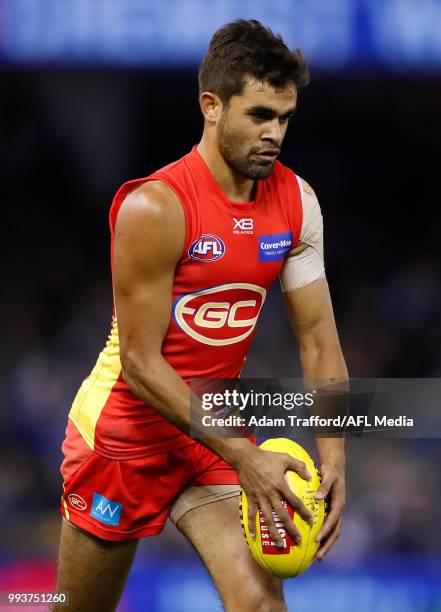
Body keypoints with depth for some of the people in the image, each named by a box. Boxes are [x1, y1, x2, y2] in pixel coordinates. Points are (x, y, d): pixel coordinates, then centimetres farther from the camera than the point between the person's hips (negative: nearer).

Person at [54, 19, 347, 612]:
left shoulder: (296, 202, -5)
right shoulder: (155, 208, -23)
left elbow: (318, 338, 0)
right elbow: (140, 363, -22)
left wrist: (333, 460, -13)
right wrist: (244, 457, -26)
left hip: (218, 425, 4)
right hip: (126, 430, -4)